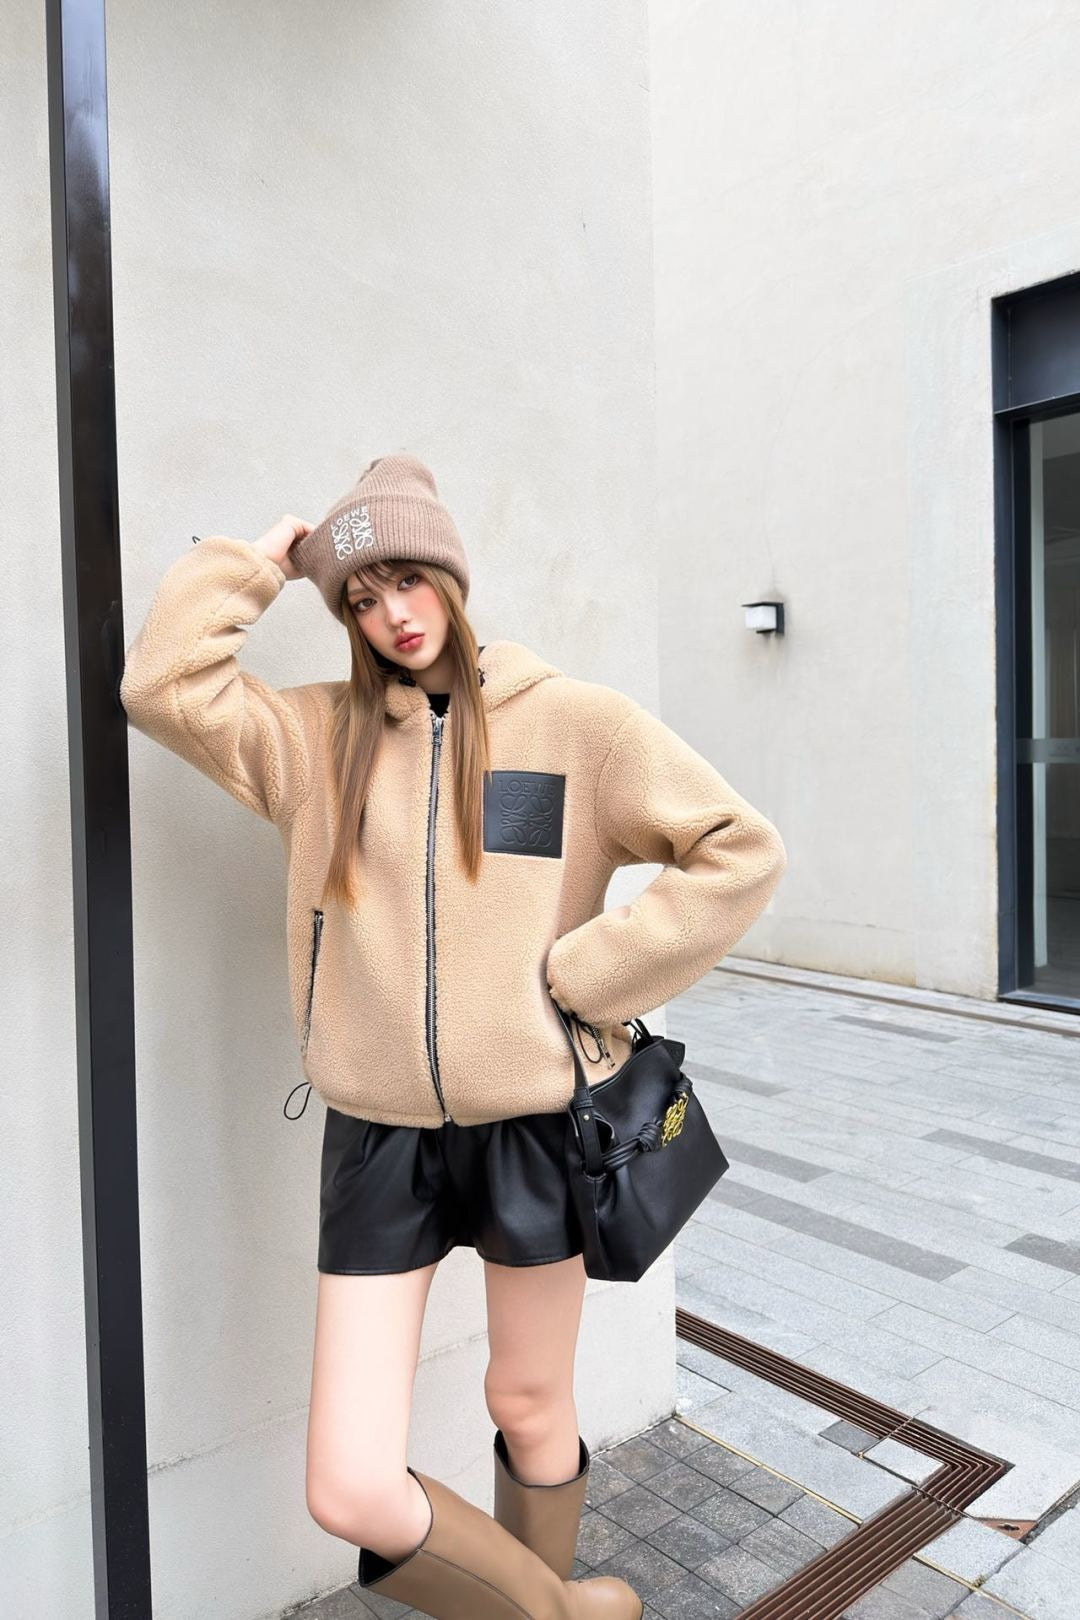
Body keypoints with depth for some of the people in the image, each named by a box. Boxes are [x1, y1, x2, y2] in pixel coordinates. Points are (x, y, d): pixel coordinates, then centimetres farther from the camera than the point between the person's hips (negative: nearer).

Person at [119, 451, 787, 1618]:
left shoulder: (576, 721, -5)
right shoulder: (316, 734, 4)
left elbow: (740, 852, -8)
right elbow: (163, 686, -6)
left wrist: (584, 974, -12)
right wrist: (258, 560, -2)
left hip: (532, 1119, -1)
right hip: (378, 1134, 2)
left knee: (529, 1410, 19)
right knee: (350, 1493, 1)